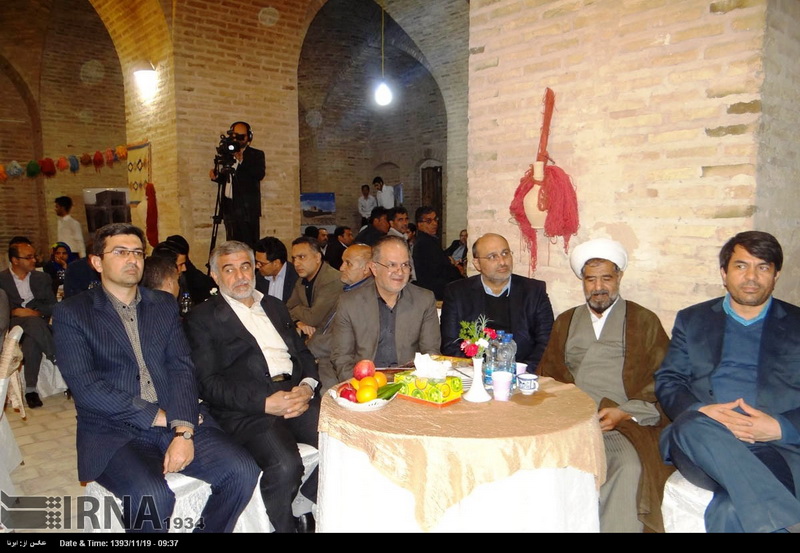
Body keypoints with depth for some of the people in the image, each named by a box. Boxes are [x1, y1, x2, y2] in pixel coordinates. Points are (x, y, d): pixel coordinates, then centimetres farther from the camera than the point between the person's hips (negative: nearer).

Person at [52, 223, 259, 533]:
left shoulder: (164, 305, 13)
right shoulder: (71, 314, 2)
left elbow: (181, 368, 2)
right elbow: (84, 385, -9)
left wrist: (184, 431, -13)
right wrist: (157, 415, -14)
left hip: (179, 422, 4)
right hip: (113, 429, -3)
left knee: (242, 471, -16)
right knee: (151, 495, -31)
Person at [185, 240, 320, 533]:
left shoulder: (275, 306, 25)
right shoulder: (202, 318, 7)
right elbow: (208, 383, -3)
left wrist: (308, 385, -2)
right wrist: (265, 402, -15)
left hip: (296, 395, 5)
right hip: (245, 410, -5)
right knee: (285, 464, -30)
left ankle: (312, 497, 7)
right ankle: (282, 526, -2)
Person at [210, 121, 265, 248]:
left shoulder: (256, 154, 4)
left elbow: (260, 174, -13)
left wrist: (242, 161, -18)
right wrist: (216, 177, 4)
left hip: (247, 208, -5)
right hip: (229, 206, 5)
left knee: (248, 245, -10)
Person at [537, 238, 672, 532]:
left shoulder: (644, 321, 13)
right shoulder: (565, 321, 23)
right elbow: (547, 374, 18)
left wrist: (624, 413, -10)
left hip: (626, 423, -2)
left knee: (628, 468, -33)